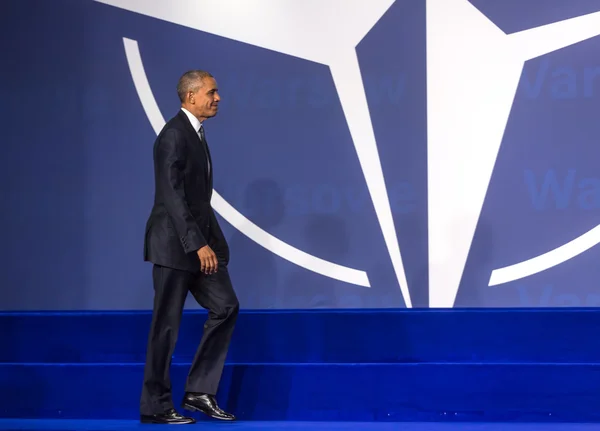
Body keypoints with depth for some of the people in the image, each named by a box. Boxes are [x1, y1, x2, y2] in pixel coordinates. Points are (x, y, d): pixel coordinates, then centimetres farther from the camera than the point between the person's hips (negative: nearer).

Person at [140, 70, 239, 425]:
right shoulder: (174, 134, -15)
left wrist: (211, 240, 15)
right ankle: (155, 406, 7)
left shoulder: (196, 133, 14)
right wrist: (198, 244, -24)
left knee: (226, 307, 5)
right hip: (175, 243, -9)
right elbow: (172, 196, -21)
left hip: (198, 240, 9)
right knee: (167, 325, -2)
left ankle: (200, 391, 10)